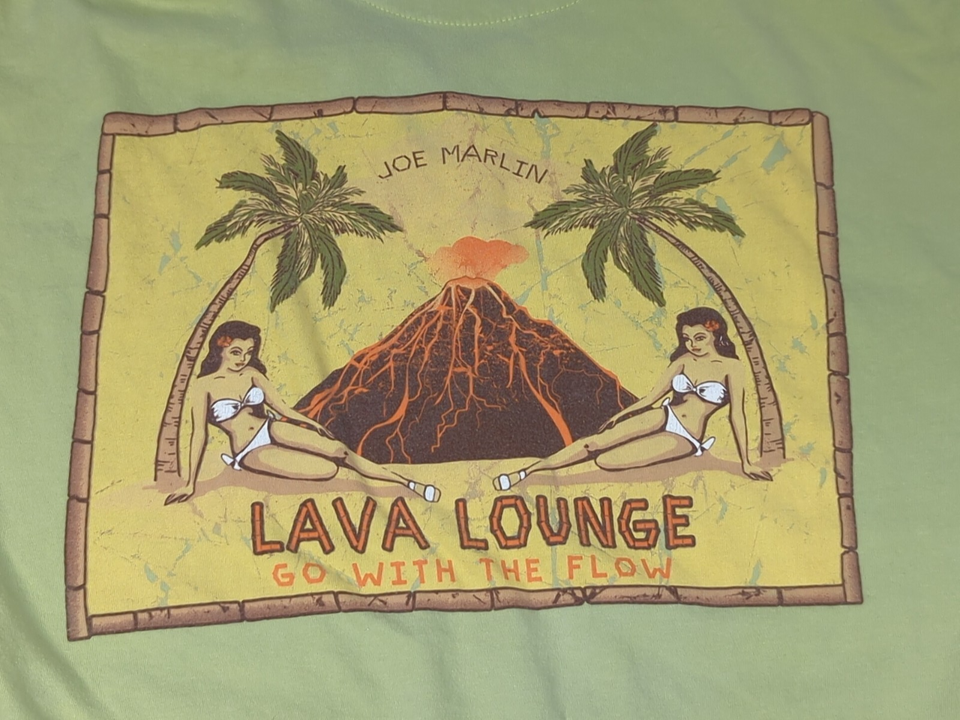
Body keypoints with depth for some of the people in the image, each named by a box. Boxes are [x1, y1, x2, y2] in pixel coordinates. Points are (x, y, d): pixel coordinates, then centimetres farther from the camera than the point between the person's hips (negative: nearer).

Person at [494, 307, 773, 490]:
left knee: (605, 461, -22)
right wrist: (617, 417, 8)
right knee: (594, 443, -14)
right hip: (663, 417, 5)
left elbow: (737, 413, -8)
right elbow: (651, 397, 10)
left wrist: (746, 462, -6)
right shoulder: (683, 361, 5)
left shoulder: (731, 366, -9)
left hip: (684, 438, -5)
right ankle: (525, 472, -12)